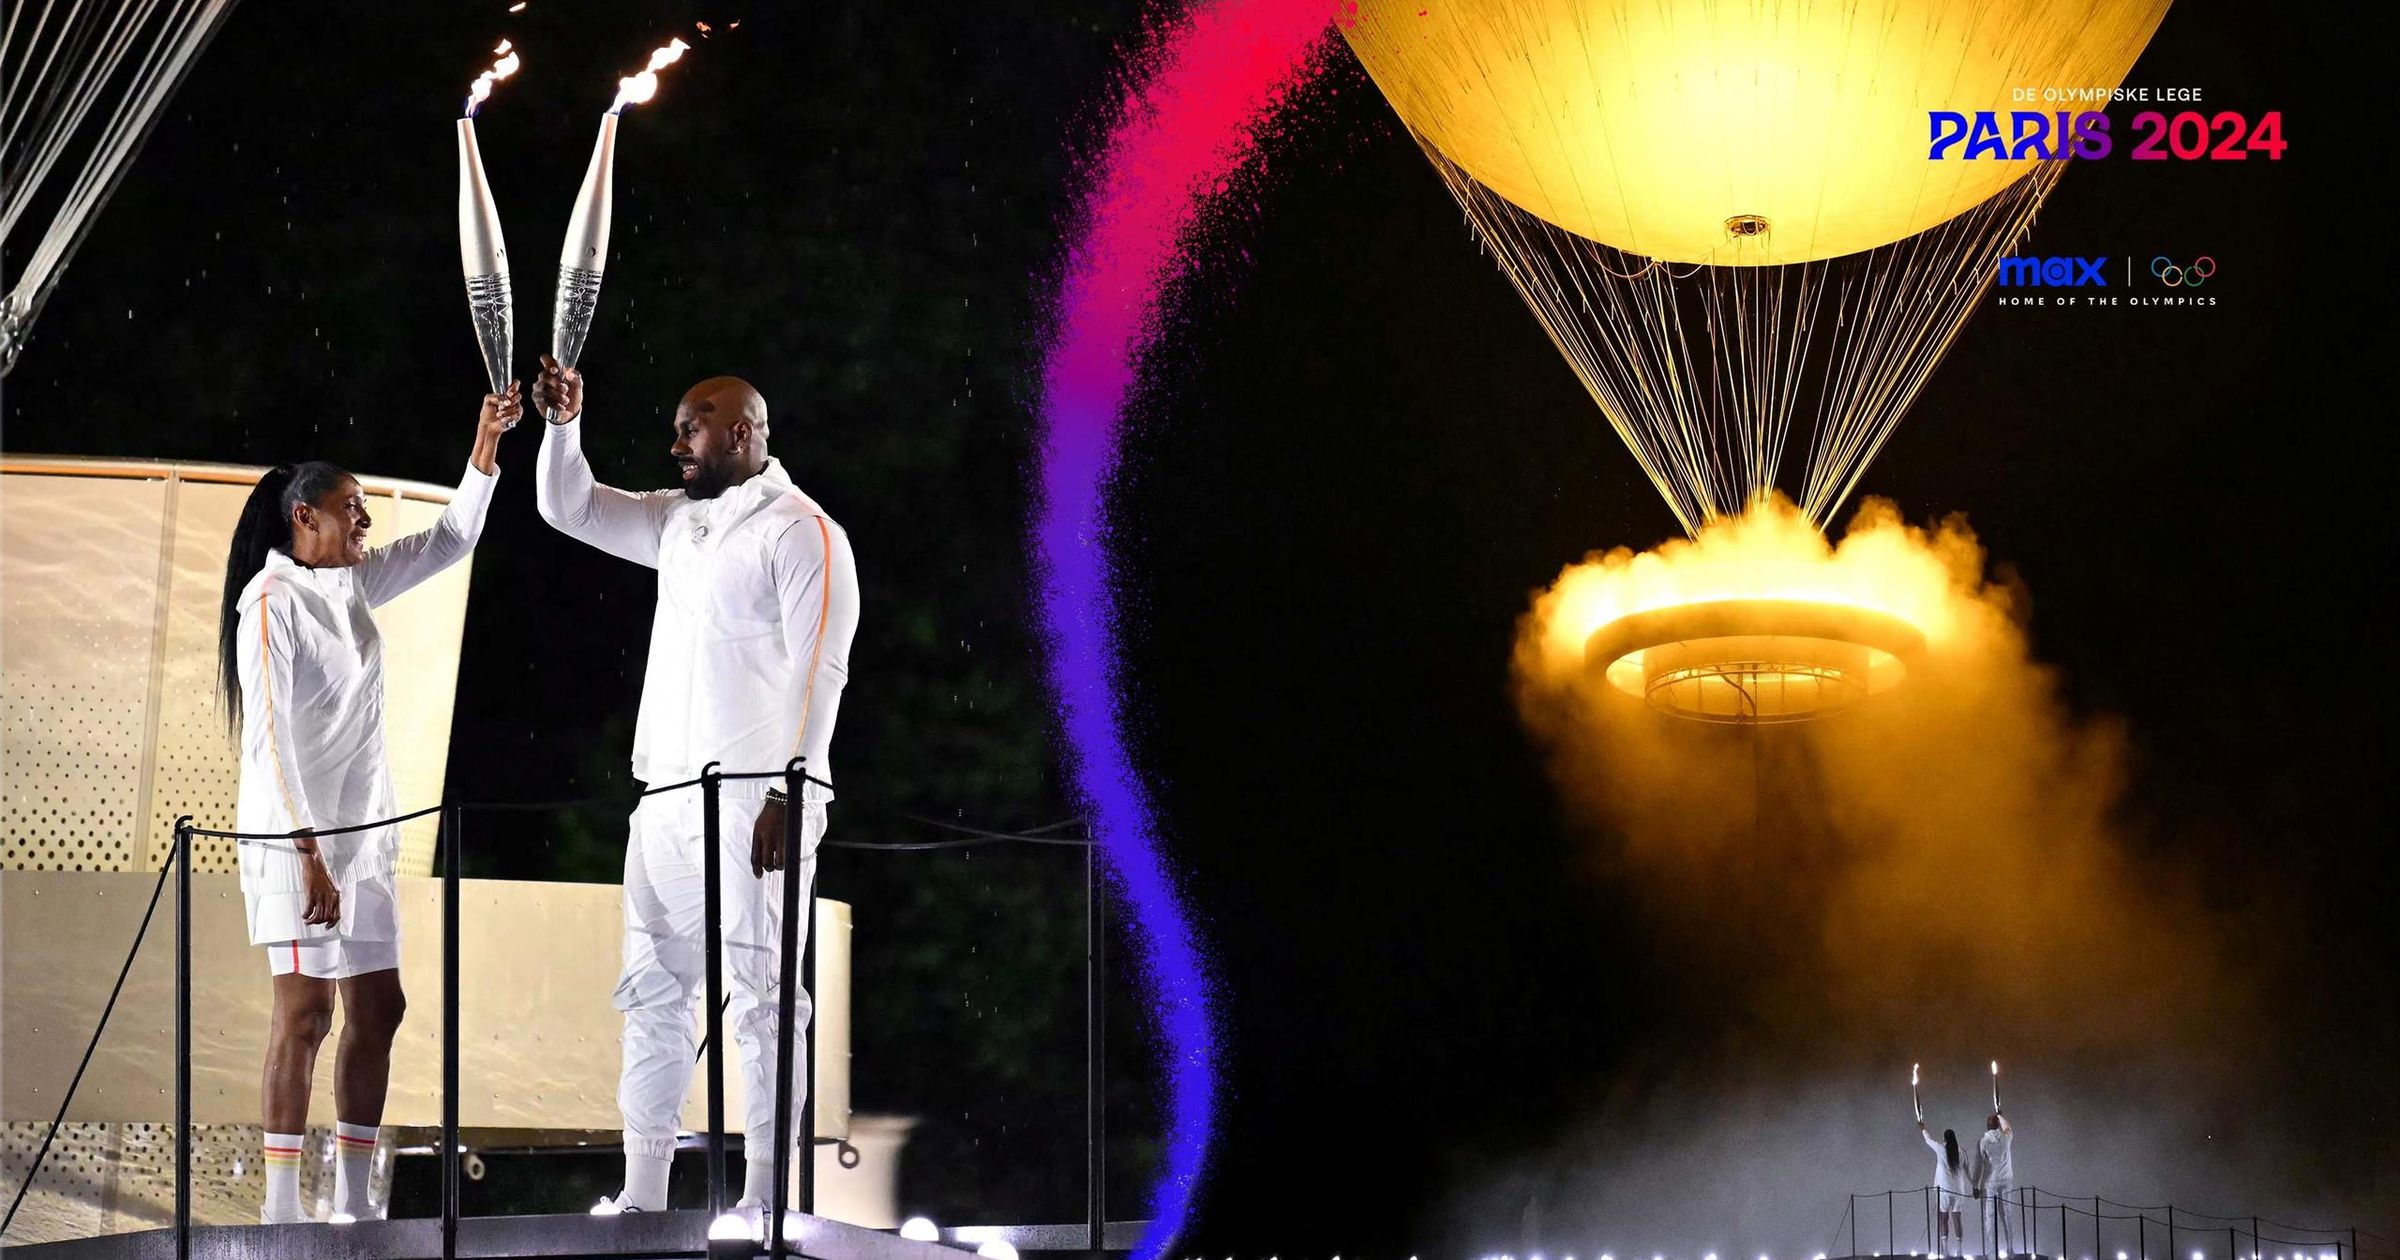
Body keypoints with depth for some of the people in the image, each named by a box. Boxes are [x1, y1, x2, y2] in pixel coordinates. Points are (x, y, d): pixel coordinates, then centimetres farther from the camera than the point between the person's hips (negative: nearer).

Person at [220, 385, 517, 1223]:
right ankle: (282, 1207, -9)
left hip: (363, 831, 9)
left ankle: (353, 1200, 10)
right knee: (306, 1011, -11)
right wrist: (306, 852, -22)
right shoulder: (272, 603, -12)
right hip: (295, 832, -9)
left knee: (378, 1010, 6)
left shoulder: (351, 585, 12)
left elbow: (452, 540, 21)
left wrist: (488, 440, 10)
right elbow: (268, 736, -17)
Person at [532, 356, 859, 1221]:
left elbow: (819, 673, -14)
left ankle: (764, 1200, -5)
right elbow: (569, 508, 21)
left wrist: (788, 795, -20)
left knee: (762, 1000, -6)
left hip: (755, 803, -8)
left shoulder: (803, 534, -8)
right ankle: (641, 1197, 10)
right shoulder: (678, 521, 16)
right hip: (667, 795, 8)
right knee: (653, 994, 7)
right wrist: (564, 424, 3)